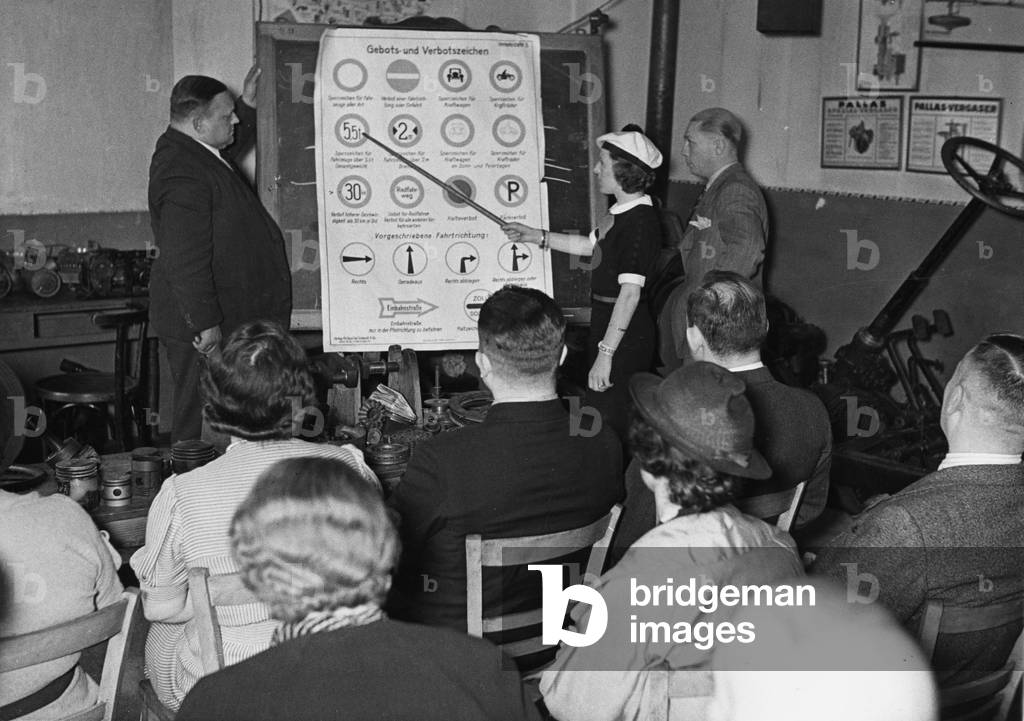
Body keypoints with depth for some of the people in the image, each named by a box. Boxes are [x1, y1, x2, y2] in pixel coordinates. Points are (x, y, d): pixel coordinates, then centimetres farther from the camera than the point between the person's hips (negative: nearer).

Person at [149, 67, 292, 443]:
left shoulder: (192, 151, 10)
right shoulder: (183, 176, -23)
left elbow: (230, 148, 36)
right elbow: (185, 260, -27)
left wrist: (248, 104, 25)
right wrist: (205, 325, -26)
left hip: (227, 318, 10)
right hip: (204, 327, -10)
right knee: (201, 420, -1)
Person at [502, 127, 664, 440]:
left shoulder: (640, 222, -22)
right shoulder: (625, 214, 9)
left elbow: (630, 294, -26)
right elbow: (591, 245, 27)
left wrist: (606, 353, -27)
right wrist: (537, 236, 25)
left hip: (625, 335, -10)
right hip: (607, 323, 10)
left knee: (610, 423, -3)